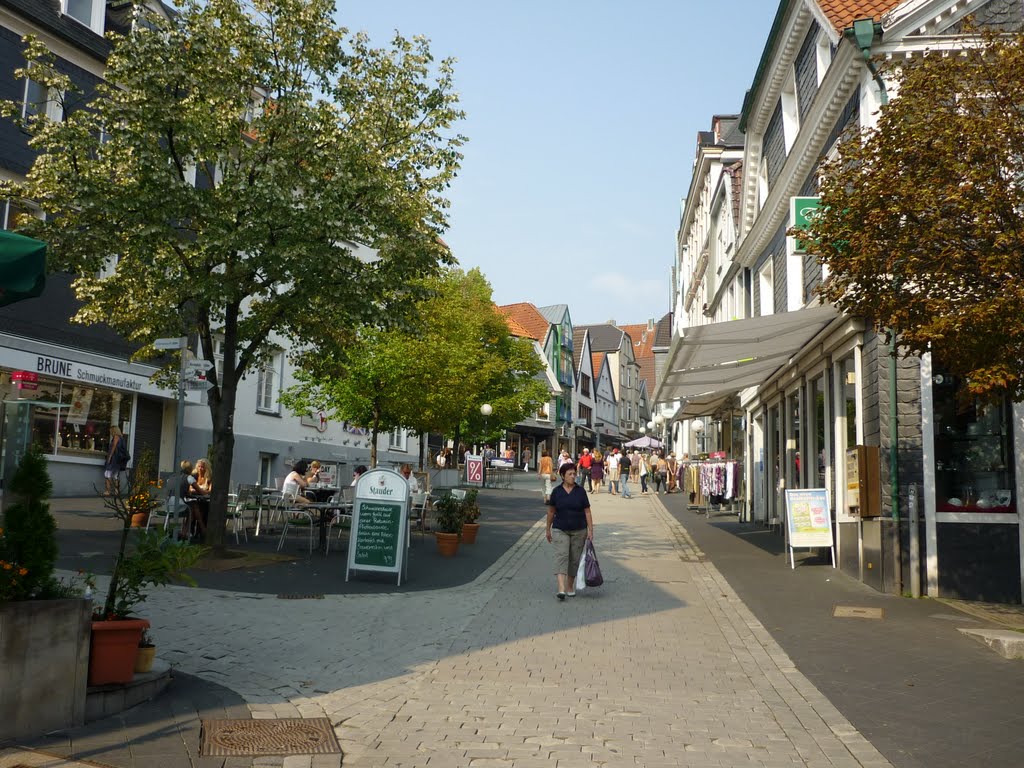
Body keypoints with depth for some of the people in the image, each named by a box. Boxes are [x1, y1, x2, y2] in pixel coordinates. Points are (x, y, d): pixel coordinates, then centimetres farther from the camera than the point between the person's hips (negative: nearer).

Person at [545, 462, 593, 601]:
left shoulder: (580, 491, -1)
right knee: (561, 556, -15)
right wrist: (548, 529, 12)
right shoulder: (556, 491, -1)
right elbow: (551, 511, 8)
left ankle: (570, 586, 23)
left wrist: (590, 531, -5)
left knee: (574, 559, 7)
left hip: (579, 531, 1)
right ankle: (561, 589, -25)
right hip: (560, 530, -1)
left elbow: (587, 512, 1)